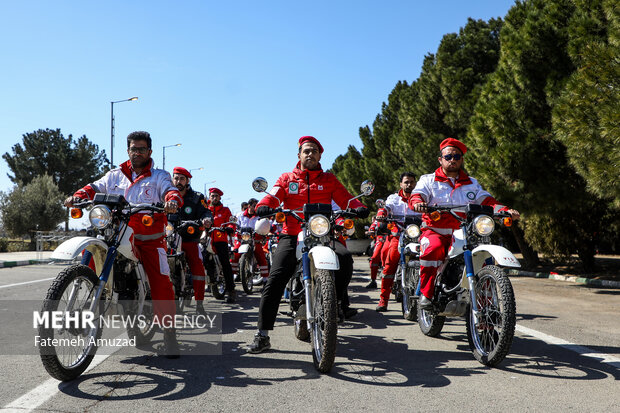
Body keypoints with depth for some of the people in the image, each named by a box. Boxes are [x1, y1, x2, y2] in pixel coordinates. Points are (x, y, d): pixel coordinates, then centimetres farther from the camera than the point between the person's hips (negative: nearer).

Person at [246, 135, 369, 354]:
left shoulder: (329, 180, 17)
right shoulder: (287, 178, 16)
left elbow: (346, 198, 8)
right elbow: (272, 197, 2)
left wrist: (358, 207, -14)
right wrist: (264, 206, -21)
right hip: (292, 236, -1)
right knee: (274, 282, -15)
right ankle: (262, 335, -9)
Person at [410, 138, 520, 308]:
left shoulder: (472, 183, 21)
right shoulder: (428, 180, 11)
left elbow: (487, 201, 11)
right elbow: (417, 195, -5)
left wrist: (506, 211, -8)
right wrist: (417, 202, -31)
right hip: (435, 231, -3)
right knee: (433, 248, -36)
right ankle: (426, 294, -26)